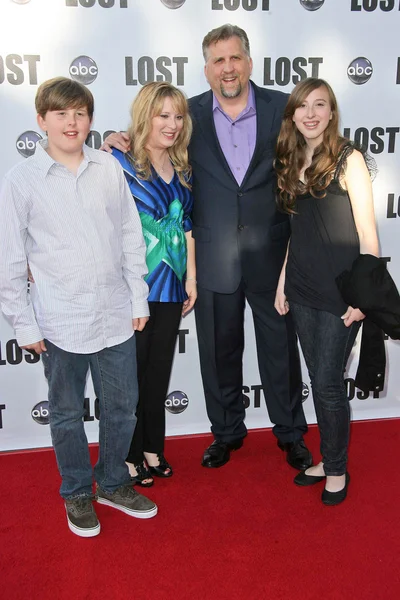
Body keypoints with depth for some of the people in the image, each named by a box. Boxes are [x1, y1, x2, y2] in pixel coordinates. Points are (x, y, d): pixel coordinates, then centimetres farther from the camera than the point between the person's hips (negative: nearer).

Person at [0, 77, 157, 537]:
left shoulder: (109, 169, 1)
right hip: (60, 322, -2)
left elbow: (132, 237, 7)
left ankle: (113, 484, 39)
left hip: (115, 316, 3)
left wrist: (139, 298, 7)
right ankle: (77, 494, 37)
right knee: (67, 415, 14)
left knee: (122, 407, 15)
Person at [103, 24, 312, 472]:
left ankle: (291, 433, 36)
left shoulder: (282, 108, -2)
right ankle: (227, 431, 38)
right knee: (219, 353, 14)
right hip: (214, 261, 1)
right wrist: (121, 141, -9)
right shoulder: (190, 115, 0)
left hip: (272, 257, 0)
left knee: (281, 349, 14)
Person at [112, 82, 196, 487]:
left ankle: (153, 449, 32)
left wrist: (191, 277, 11)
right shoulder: (120, 162, -8)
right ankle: (130, 456, 24)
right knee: (132, 373, 6)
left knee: (159, 373, 15)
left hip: (170, 286, 6)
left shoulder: (181, 168, 10)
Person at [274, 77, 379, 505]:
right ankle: (327, 459, 31)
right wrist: (282, 282, 13)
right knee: (318, 380, 14)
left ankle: (337, 470, 22)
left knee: (328, 382, 1)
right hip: (303, 290, 6)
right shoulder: (290, 163, 10)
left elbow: (367, 232, -10)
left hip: (340, 292, -5)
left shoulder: (348, 159, -7)